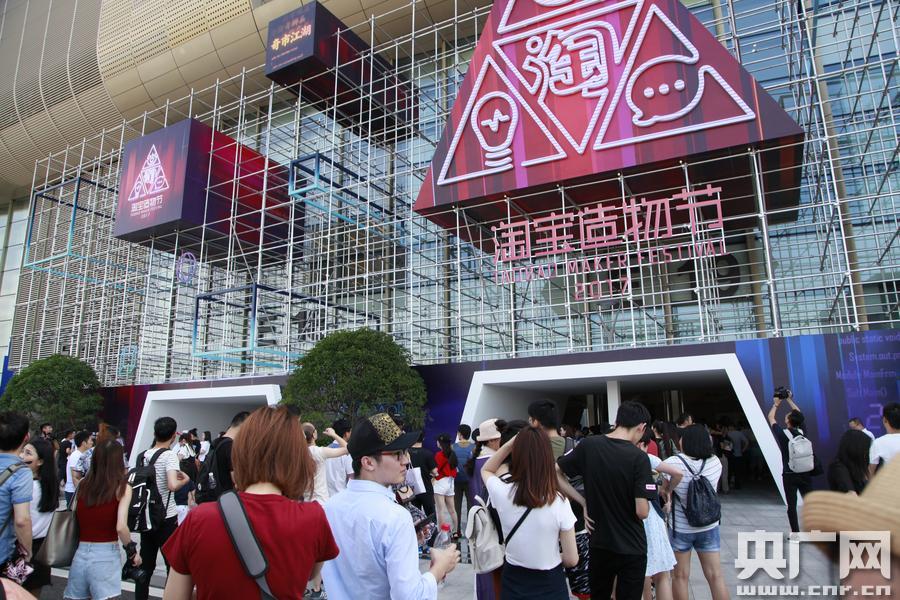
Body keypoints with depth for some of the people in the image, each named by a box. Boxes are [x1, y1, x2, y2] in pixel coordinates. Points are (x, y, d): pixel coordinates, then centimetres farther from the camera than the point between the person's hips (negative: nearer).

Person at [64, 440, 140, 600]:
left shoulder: (83, 484, 4)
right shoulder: (122, 487, -7)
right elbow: (121, 527, -13)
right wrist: (132, 552, 1)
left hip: (80, 553, 4)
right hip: (106, 556, -4)